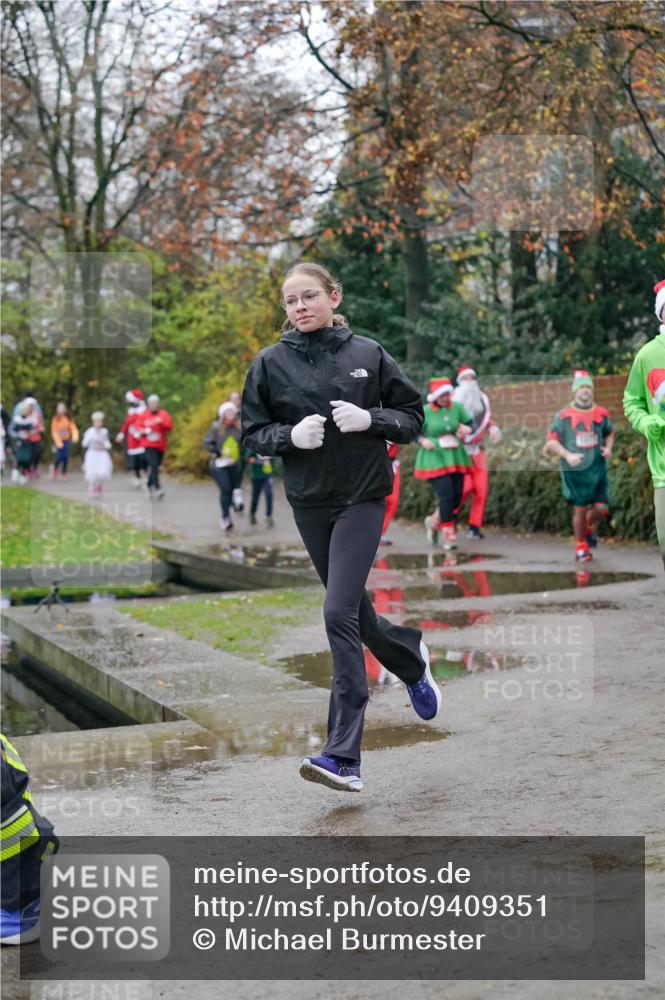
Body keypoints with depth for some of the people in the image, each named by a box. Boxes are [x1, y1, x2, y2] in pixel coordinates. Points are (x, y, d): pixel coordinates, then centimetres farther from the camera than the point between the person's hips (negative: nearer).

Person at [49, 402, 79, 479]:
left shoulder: (68, 419, 2)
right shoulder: (55, 419, -7)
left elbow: (73, 428, -4)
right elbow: (54, 431, -9)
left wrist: (75, 436, -24)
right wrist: (58, 442, -18)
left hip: (67, 440, 3)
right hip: (59, 441, -3)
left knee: (66, 457, -1)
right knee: (59, 457, -9)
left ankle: (64, 473, 15)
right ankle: (54, 467, 22)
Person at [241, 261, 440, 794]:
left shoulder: (367, 354, -2)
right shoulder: (271, 363, 1)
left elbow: (413, 416, 4)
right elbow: (253, 433, 6)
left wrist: (370, 418, -15)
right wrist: (291, 435, -14)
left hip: (362, 497, -3)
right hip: (308, 501, 3)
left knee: (339, 613, -14)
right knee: (353, 609, 15)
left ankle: (343, 757, -13)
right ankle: (411, 656, 50)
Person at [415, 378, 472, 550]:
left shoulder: (456, 407, 2)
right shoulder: (425, 412, -8)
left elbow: (469, 423, 12)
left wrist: (466, 429, -10)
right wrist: (422, 440, -19)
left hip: (455, 457, 5)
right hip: (434, 459, -5)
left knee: (457, 497, 5)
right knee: (446, 496, -13)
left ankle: (433, 522, 31)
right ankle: (449, 536, -2)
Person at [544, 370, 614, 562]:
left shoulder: (601, 413, 6)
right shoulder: (564, 415, -4)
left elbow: (609, 433, 23)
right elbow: (551, 441, -3)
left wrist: (608, 448, 3)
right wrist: (567, 455, -17)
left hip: (597, 468, 3)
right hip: (574, 470, -3)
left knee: (601, 508, -3)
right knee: (580, 509, -1)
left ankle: (589, 528, 32)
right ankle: (581, 548, 17)